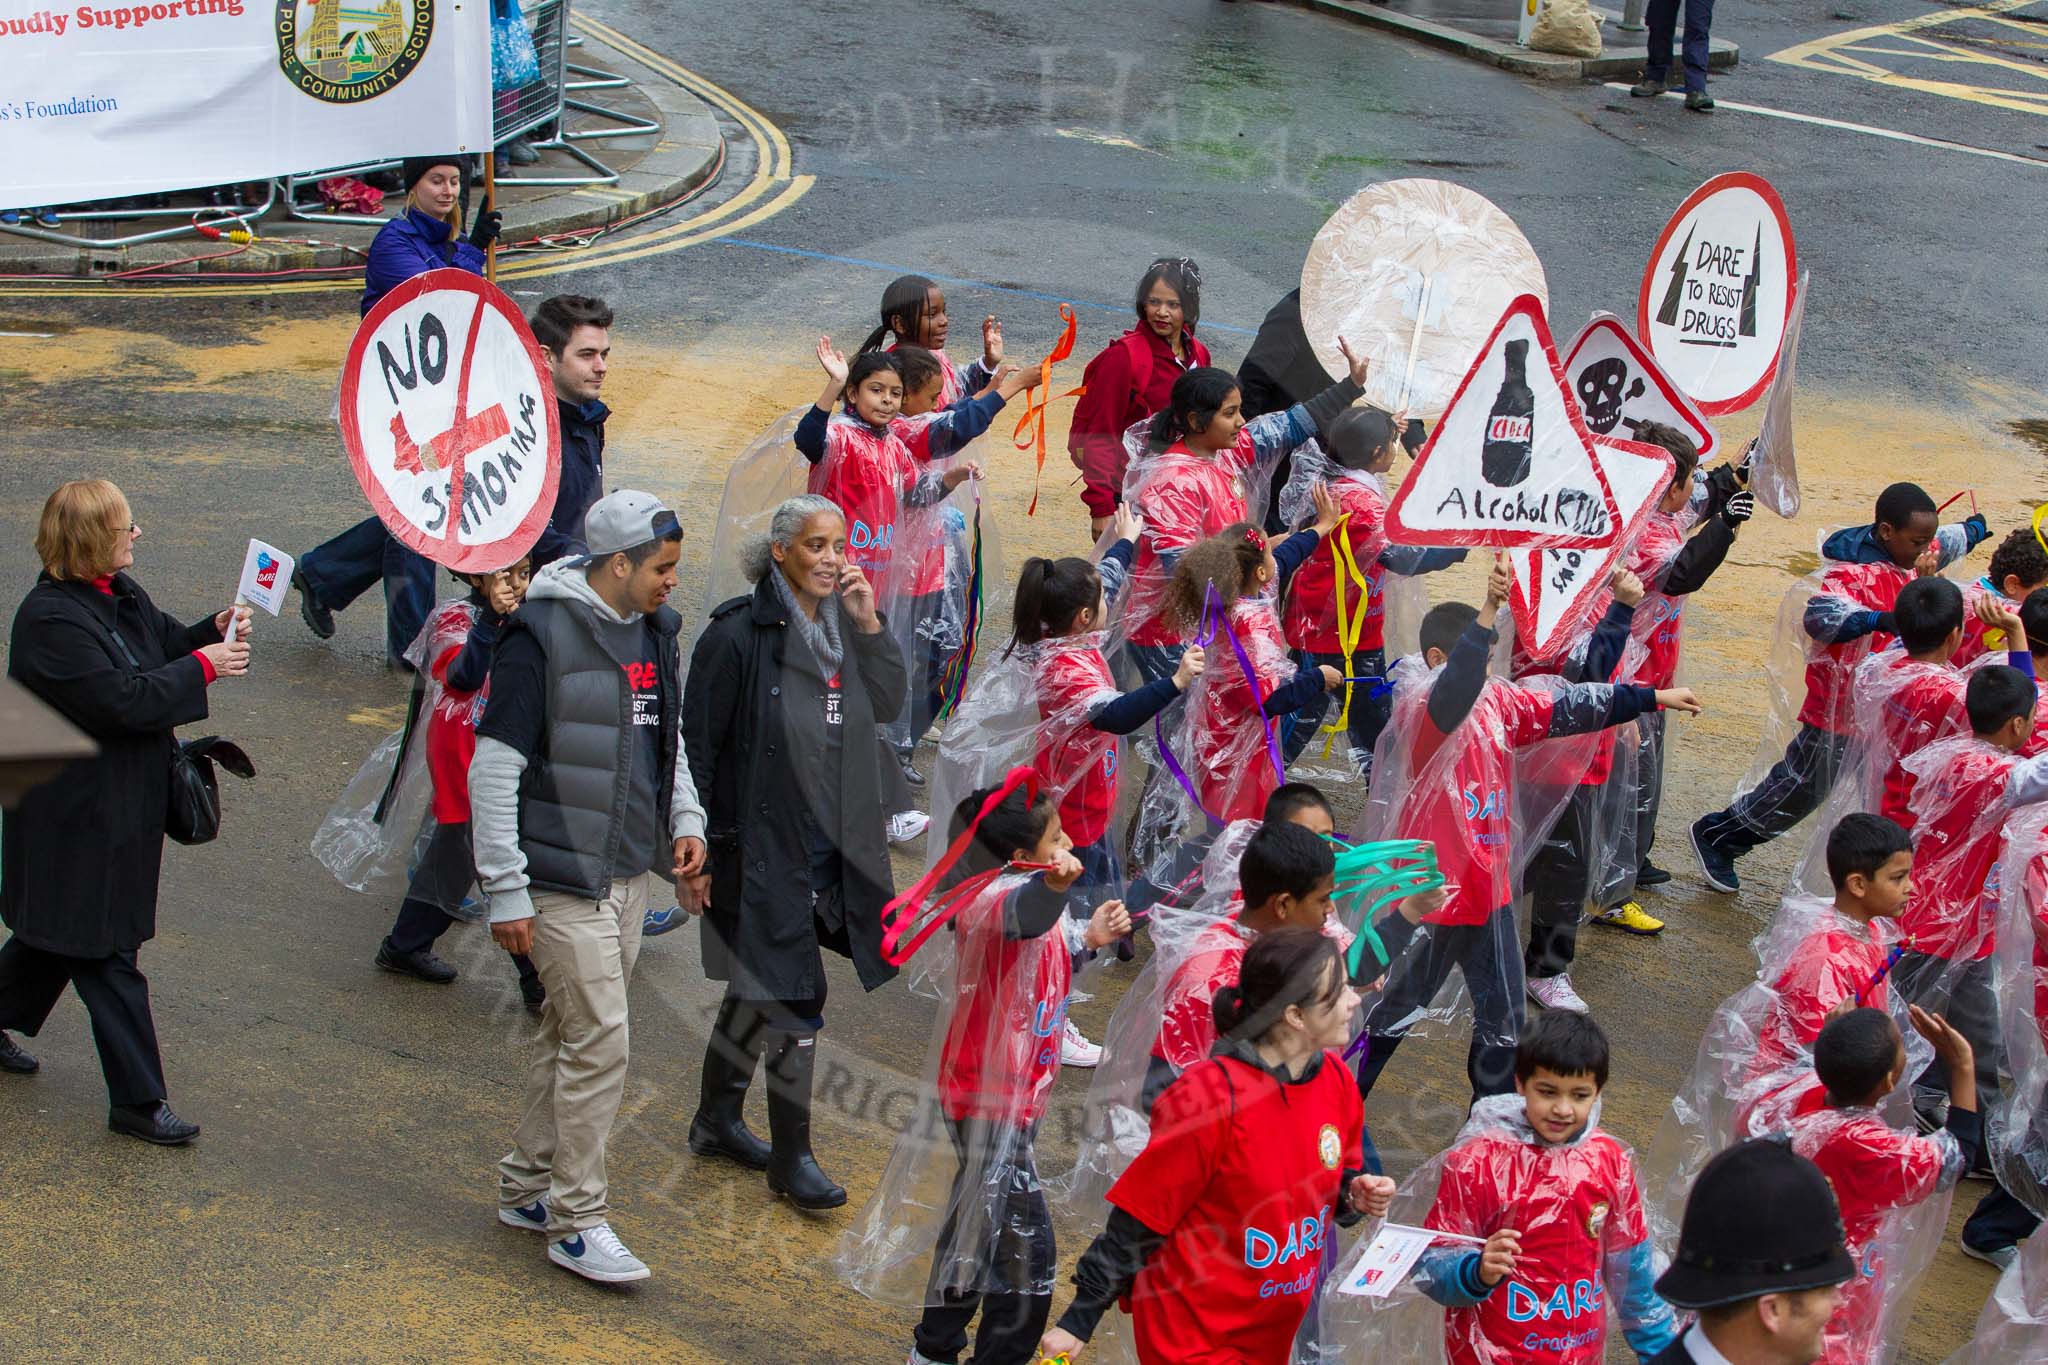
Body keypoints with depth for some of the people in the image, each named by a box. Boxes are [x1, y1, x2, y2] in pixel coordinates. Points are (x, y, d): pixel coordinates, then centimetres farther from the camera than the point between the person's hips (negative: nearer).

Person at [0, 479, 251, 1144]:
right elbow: (120, 698, -27)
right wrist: (203, 667, -21)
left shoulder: (121, 592, 5)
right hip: (78, 815, -9)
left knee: (59, 929, 22)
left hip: (121, 801, 9)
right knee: (107, 952, -3)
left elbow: (165, 641, 18)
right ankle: (137, 1101, 3)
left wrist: (214, 629, -3)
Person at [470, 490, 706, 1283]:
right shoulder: (542, 636, -15)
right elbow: (493, 768, -15)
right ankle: (577, 1222, 2)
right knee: (599, 1042, -8)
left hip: (630, 875, 8)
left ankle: (529, 1186, 28)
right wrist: (504, 890, -16)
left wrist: (686, 820, 9)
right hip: (563, 881, -8)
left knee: (570, 1035, 15)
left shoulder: (654, 632, 9)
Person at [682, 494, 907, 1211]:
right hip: (761, 847, -7)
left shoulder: (841, 627, 4)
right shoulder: (739, 633, -15)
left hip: (828, 847, 7)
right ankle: (790, 1158, 5)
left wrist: (868, 623, -9)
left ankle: (717, 1120, 35)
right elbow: (699, 745, -12)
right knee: (794, 996, -7)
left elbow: (889, 703, 4)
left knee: (756, 990, 19)